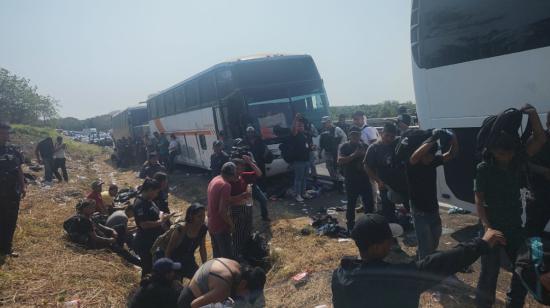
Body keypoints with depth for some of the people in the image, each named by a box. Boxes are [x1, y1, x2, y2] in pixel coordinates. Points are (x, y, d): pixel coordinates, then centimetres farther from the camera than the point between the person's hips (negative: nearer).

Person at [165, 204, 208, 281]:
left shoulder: (203, 229, -14)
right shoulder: (180, 230, -28)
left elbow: (202, 248, 1)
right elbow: (168, 250, -16)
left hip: (189, 261, 5)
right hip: (176, 262, -5)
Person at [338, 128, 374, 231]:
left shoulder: (364, 146, 11)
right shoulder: (345, 146, -1)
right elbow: (340, 160, -15)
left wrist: (364, 154, -8)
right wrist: (353, 155, -24)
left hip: (365, 179, 3)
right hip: (351, 181, -3)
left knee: (369, 203, 4)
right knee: (351, 204, 5)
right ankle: (350, 226, 16)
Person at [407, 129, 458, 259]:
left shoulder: (433, 161, -1)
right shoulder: (412, 165, -19)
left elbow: (451, 154, -3)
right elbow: (415, 156, -41)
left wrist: (453, 138, -22)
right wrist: (433, 139, -41)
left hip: (434, 210, 6)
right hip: (420, 213, -6)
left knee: (434, 245, 23)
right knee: (426, 249, -3)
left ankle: (420, 256, 47)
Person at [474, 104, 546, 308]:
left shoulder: (517, 162, -2)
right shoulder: (484, 169, -13)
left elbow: (540, 139, -6)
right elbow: (479, 201, -14)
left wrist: (532, 114, -20)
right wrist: (486, 226, -25)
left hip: (515, 226, 5)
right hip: (492, 226, -5)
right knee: (489, 272, 1)